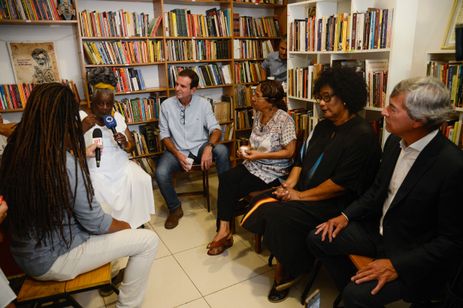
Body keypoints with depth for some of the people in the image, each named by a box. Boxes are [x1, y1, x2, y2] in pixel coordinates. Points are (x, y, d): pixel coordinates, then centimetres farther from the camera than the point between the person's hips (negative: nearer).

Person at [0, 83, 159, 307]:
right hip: (53, 261, -8)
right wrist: (125, 226, -2)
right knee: (148, 240, -6)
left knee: (106, 210, 27)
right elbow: (95, 223, -21)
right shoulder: (65, 164, -29)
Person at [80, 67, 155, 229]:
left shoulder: (117, 116, 9)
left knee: (141, 180, -19)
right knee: (101, 192, -29)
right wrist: (82, 129, -34)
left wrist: (125, 144, -16)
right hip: (97, 171, -3)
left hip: (122, 166, 4)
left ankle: (136, 222, 1)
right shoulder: (82, 116, -3)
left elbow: (132, 146, 8)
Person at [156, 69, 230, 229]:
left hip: (200, 147, 0)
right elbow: (164, 135, -1)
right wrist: (178, 154, -17)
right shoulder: (166, 105, -3)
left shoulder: (203, 104, -3)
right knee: (161, 173, -29)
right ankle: (175, 209, 0)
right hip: (177, 150, 0)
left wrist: (208, 148, -29)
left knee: (222, 150, -30)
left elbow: (215, 129, -8)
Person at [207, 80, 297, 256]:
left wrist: (260, 155, -20)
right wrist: (246, 150, -2)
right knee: (226, 179, -20)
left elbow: (290, 152, -17)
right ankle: (224, 230, -18)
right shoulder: (258, 114, 6)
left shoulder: (284, 119, -16)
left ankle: (224, 231, 2)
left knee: (234, 190, -19)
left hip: (274, 172, -6)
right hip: (254, 164, 7)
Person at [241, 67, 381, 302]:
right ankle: (282, 262, 0)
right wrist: (289, 183, -5)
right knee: (263, 204, -14)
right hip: (303, 192, 8)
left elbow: (342, 183, -20)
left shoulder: (362, 135, -15)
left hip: (334, 204, -7)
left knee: (280, 215, -24)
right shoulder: (323, 126, 12)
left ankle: (285, 273, 2)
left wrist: (301, 196, -17)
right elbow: (302, 158, 13)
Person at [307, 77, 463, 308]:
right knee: (317, 239, 2)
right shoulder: (395, 141, -4)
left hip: (414, 254, -7)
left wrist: (397, 265, -24)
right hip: (379, 229, 7)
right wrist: (346, 215, -1)